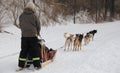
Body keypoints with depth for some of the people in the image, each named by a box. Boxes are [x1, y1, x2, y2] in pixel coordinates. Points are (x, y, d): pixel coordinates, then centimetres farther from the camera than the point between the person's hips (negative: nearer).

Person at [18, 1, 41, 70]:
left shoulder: (21, 16, 3)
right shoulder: (34, 16, -8)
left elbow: (20, 25, 10)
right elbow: (38, 25, 0)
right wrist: (37, 33, 17)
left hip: (24, 35, 4)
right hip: (33, 35, -4)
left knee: (24, 50, 12)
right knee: (35, 50, 5)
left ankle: (21, 65, 13)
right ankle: (37, 65, 4)